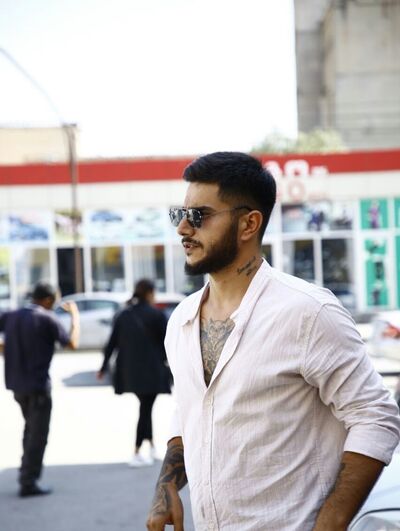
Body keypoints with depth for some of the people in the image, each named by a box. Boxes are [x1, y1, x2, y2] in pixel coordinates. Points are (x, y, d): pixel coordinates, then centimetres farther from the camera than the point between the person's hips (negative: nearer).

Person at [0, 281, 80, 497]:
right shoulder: (47, 319, -12)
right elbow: (72, 343, -10)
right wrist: (74, 315, 1)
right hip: (37, 384, -7)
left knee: (31, 429, 23)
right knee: (38, 435, 2)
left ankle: (27, 473, 25)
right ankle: (29, 482, 2)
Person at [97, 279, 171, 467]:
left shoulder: (122, 315, 6)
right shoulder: (156, 315, -8)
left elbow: (112, 343, 7)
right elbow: (166, 342, -5)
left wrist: (104, 367, 15)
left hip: (129, 372, 6)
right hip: (151, 371, -5)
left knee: (145, 408, 20)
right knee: (146, 409, 1)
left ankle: (152, 447, 27)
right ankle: (136, 454, -1)